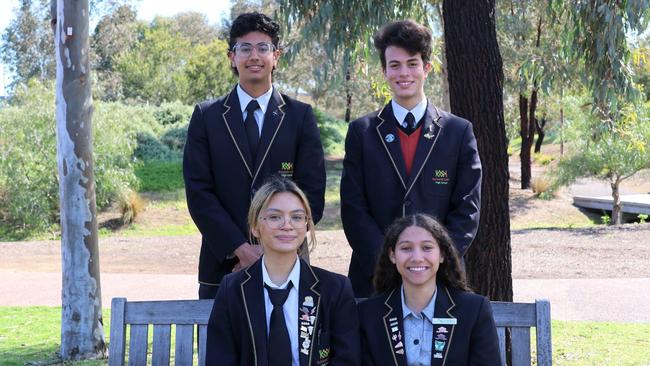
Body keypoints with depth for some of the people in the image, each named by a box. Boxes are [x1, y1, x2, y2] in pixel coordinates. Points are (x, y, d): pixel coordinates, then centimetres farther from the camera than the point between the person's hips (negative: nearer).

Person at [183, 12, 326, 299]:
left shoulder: (301, 116, 4)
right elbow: (198, 192, -1)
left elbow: (312, 192, 0)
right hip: (223, 264, 1)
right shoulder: (206, 116, 5)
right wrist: (242, 249, -11)